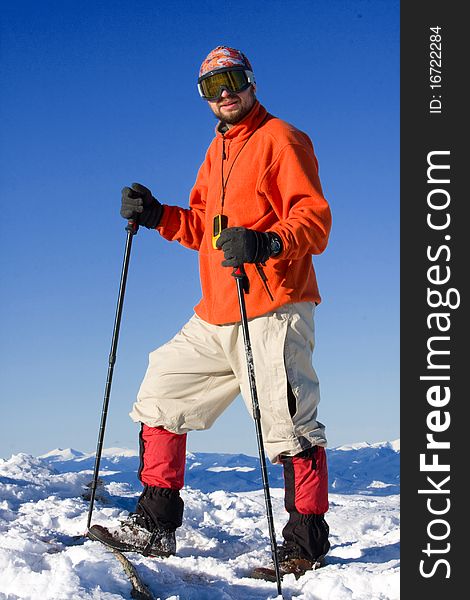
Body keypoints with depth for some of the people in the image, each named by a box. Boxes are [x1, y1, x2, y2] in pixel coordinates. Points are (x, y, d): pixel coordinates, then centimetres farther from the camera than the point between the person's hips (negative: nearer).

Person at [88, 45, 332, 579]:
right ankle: (155, 527, 14)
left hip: (272, 312, -8)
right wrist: (158, 216, 8)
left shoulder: (280, 139, -2)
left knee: (287, 424, -11)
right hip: (215, 317, 9)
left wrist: (267, 242, -31)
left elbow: (315, 217, -12)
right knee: (161, 392, 8)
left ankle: (307, 545, 0)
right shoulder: (217, 151, 22)